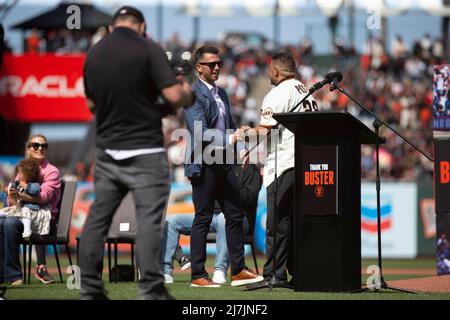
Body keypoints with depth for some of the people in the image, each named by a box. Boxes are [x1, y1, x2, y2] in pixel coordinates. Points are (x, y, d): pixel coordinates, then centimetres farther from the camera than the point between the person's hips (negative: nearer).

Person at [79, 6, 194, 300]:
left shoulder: (94, 53, 8)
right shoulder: (148, 49, -10)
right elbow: (174, 96, -16)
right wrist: (188, 95, 5)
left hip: (108, 150, 5)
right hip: (145, 151, -5)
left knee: (98, 218, 10)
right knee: (149, 220, -4)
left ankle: (90, 289, 11)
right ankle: (151, 292, -7)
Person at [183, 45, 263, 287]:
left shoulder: (221, 94, 17)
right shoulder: (193, 94, -11)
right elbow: (200, 133, -21)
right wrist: (230, 139, -29)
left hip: (223, 162, 8)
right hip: (203, 164, -8)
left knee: (235, 215, 8)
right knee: (203, 218, -3)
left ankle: (238, 270, 13)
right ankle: (197, 275, 2)